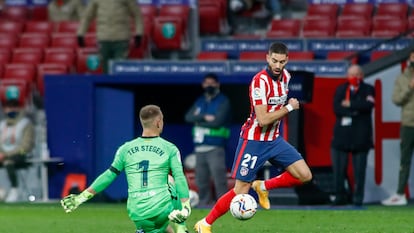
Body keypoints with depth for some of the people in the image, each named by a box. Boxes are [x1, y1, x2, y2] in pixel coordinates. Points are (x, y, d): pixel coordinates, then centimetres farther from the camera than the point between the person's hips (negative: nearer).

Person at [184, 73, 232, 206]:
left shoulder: (223, 101, 1)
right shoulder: (200, 101, 20)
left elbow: (217, 121, -12)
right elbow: (189, 117, 5)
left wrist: (198, 121, -2)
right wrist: (204, 117, -11)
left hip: (215, 148, -6)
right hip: (200, 148, 6)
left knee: (219, 178, -13)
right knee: (201, 180, 7)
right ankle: (205, 204, 13)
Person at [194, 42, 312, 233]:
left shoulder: (285, 76, 1)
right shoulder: (260, 81, -23)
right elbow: (263, 120, -27)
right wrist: (289, 108, -20)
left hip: (274, 140, 7)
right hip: (254, 140, -7)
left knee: (304, 175, -5)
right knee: (241, 191, -6)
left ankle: (263, 187, 14)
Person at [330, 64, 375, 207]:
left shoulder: (368, 90, 9)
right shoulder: (340, 90, 14)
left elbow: (368, 105, -12)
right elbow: (336, 109, -1)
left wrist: (350, 104, -8)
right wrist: (355, 111, -11)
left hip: (360, 136, -2)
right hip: (342, 134, 2)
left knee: (359, 169, -3)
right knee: (338, 168, -3)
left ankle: (358, 198, 2)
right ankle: (340, 196, 7)